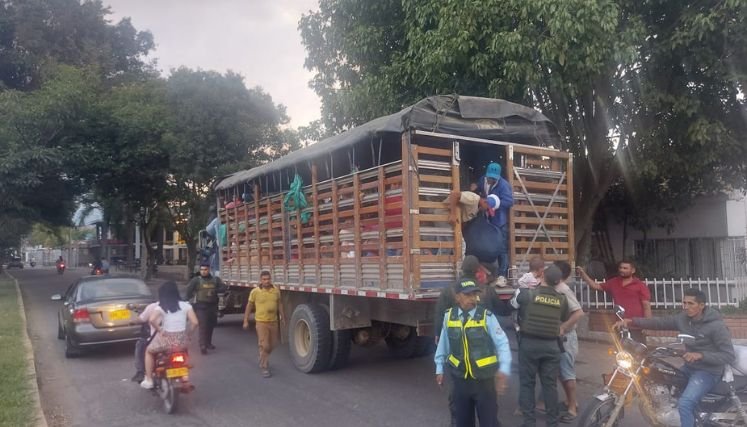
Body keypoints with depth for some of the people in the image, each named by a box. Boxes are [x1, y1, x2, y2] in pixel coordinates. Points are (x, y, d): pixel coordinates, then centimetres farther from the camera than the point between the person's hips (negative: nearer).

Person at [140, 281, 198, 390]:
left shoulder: (161, 307, -4)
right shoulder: (186, 305, 2)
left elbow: (151, 320, -22)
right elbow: (195, 322, -6)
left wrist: (159, 330, -8)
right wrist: (188, 333, 9)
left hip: (167, 339, -2)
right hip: (182, 340, 2)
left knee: (149, 351, 28)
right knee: (184, 348, 39)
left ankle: (148, 380, 25)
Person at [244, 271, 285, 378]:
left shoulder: (276, 291, 1)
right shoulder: (255, 292, -7)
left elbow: (279, 304, 13)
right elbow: (249, 306, 0)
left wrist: (282, 318, 14)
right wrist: (246, 321, 0)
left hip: (274, 322, 4)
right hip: (261, 322, -4)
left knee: (272, 344, 15)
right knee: (264, 345, -6)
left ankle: (263, 359, 41)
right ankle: (264, 367, 8)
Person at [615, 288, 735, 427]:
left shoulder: (716, 326, -18)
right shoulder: (683, 318, 0)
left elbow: (729, 355, -19)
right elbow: (659, 322, -1)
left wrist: (700, 355, -32)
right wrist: (631, 321, -14)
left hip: (708, 372, -8)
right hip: (689, 367, 8)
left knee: (684, 404, -27)